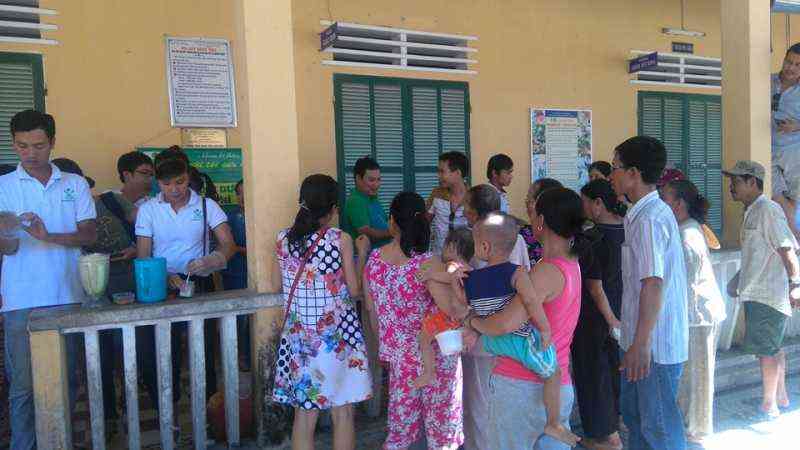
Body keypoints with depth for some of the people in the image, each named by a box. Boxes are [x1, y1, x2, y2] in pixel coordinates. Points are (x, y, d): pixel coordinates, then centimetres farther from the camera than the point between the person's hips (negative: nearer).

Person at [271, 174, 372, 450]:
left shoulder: (284, 239, -2)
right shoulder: (341, 240, -11)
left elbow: (276, 285, 7)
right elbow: (354, 290, -6)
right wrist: (362, 253, 5)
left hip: (299, 336, 3)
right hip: (337, 334, -3)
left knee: (304, 415, 13)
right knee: (343, 413, 11)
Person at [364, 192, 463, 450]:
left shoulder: (374, 259, -6)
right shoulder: (427, 264, -21)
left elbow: (371, 309, 5)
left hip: (398, 353, 5)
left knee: (402, 420, 21)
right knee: (440, 420, 14)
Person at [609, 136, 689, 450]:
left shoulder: (649, 218, -20)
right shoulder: (650, 212, 11)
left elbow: (653, 283, -26)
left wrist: (641, 343, -25)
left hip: (654, 342, -10)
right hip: (641, 336, 10)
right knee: (632, 412, 22)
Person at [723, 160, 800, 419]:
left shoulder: (768, 210, -15)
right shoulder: (752, 211, 13)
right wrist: (742, 279, 25)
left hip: (767, 294, -10)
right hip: (756, 291, 10)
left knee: (766, 349, -2)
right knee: (772, 347, 19)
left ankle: (769, 404, 10)